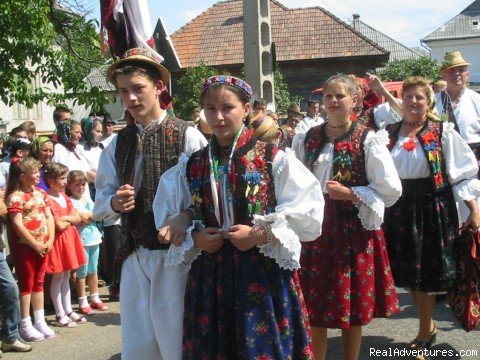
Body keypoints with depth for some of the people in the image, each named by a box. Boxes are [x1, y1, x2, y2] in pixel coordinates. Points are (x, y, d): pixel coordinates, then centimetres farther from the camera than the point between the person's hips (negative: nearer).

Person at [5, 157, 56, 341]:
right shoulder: (15, 196, -13)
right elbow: (17, 225, -18)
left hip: (42, 245, 6)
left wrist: (49, 241, -6)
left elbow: (49, 217, 6)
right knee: (26, 284, 2)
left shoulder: (41, 193, 8)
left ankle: (40, 321, 22)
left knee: (39, 283, 13)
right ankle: (25, 325, 12)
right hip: (24, 246, -6)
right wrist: (36, 245, -16)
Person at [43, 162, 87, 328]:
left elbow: (77, 219, 6)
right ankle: (59, 315, 10)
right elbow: (60, 226, -21)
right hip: (59, 240, -8)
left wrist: (66, 218, -11)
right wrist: (70, 219, -4)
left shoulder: (65, 197, 10)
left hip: (69, 238, 8)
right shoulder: (49, 200, -17)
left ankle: (68, 310, 23)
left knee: (66, 277, 15)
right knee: (58, 278, 1)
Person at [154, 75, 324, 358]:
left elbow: (305, 211, -6)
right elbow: (169, 218, 14)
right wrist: (194, 238, -5)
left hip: (264, 273, -3)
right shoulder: (192, 166, 6)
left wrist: (260, 234, -15)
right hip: (210, 274, 3)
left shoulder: (274, 159, -5)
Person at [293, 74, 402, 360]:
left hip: (354, 229, -3)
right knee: (315, 304, 8)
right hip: (315, 227, 3)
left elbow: (391, 189, -8)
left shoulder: (368, 140, -6)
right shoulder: (308, 139, 6)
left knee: (352, 305, 8)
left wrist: (350, 194, -16)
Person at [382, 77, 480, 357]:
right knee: (408, 270, 11)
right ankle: (428, 326, 31)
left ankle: (424, 334, 20)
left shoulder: (443, 132, -4)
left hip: (432, 206, -4)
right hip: (399, 207, 4)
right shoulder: (390, 133, 7)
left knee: (426, 273, 3)